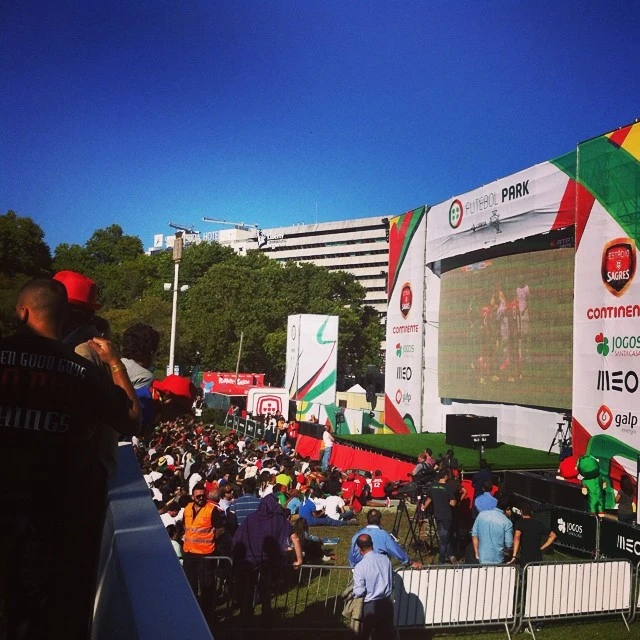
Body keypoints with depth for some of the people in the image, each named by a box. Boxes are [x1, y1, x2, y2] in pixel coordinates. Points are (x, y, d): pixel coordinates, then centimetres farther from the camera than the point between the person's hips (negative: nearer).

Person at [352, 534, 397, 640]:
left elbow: (359, 592, -18)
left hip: (370, 606, -4)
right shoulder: (385, 559, -4)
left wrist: (354, 594, 3)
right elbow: (391, 582, 7)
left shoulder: (360, 566, -19)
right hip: (387, 603, 5)